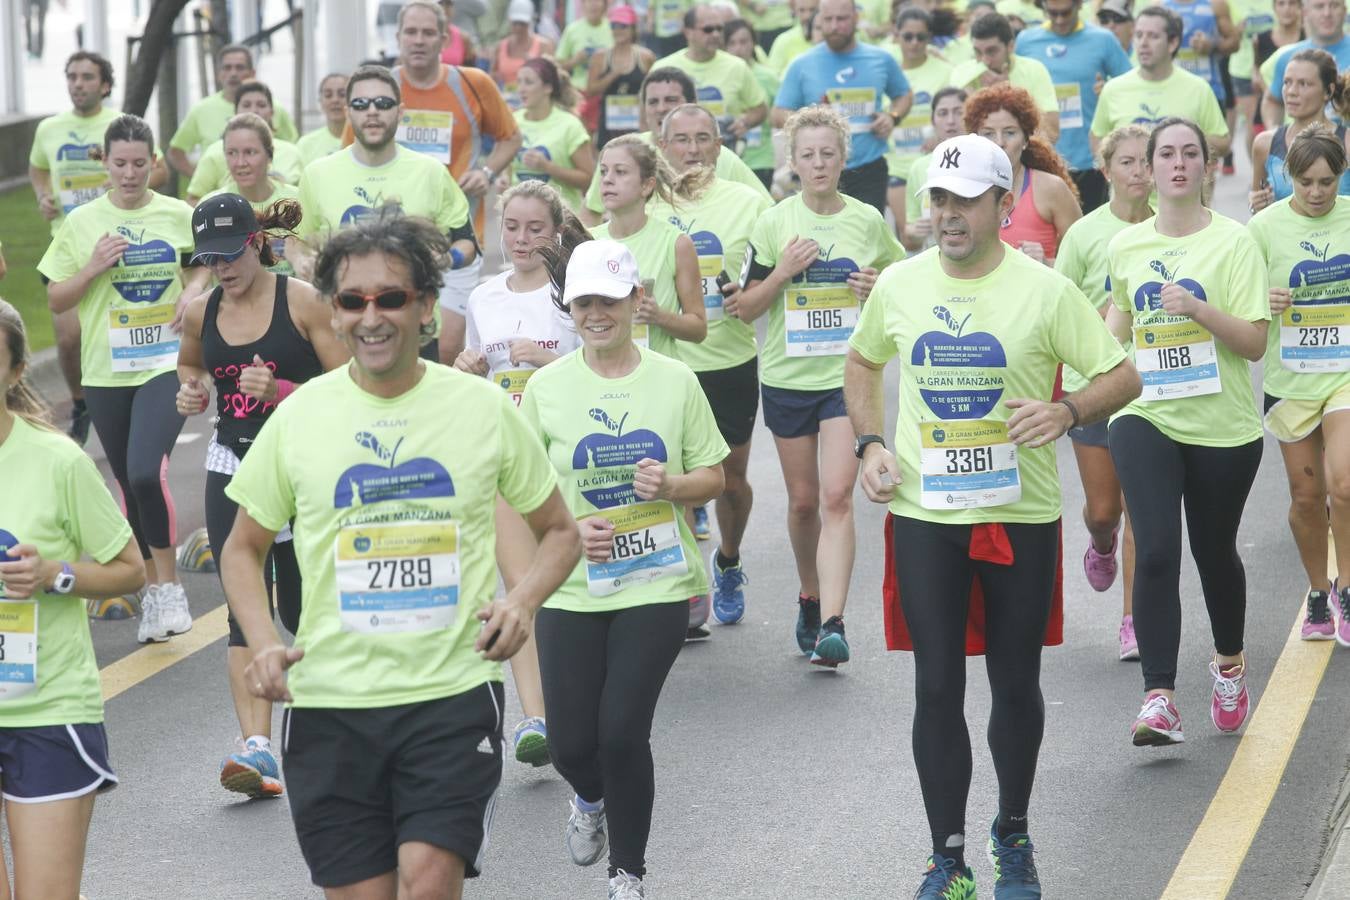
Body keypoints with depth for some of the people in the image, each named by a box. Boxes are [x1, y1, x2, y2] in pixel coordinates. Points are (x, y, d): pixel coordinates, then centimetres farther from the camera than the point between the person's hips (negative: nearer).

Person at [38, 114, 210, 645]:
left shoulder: (179, 216, 2)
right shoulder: (82, 223, 2)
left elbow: (202, 269, 17)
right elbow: (56, 301, 5)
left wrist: (194, 292, -5)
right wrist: (94, 268, -11)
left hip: (165, 365, -2)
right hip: (107, 373, 2)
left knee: (146, 472, -22)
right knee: (131, 487, 10)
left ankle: (168, 585, -7)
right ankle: (152, 592, 24)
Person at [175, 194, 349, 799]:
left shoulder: (301, 302, -10)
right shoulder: (200, 313, 4)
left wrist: (279, 390, -23)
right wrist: (191, 391, 3)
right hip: (232, 468, 3)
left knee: (299, 609, 6)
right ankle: (256, 746, -13)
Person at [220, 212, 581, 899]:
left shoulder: (483, 408, 1)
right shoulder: (299, 417, 2)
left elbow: (559, 532, 13)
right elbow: (243, 550, 13)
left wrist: (522, 601, -8)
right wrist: (263, 646, -5)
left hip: (453, 693, -1)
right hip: (328, 705, 1)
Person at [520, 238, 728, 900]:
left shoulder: (674, 380, 1)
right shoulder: (547, 386, 0)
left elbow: (713, 477, 7)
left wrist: (671, 486, -14)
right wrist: (569, 530, -14)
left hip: (656, 585, -1)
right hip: (571, 591, 1)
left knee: (622, 731, -10)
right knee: (571, 742, 2)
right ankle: (591, 799, 41)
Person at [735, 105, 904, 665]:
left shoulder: (868, 221, 2)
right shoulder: (774, 224, 0)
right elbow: (745, 308, 1)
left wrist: (882, 288, -6)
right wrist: (782, 272, -15)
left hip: (848, 375, -1)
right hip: (788, 377, 1)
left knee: (836, 496, -14)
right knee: (802, 500, 10)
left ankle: (832, 623, -20)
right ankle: (810, 599, 33)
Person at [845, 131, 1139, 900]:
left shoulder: (1045, 290, -9)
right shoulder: (899, 285, 1)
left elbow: (1123, 376, -5)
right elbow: (862, 363, 19)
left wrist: (1067, 412, -25)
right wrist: (871, 443, 4)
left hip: (1020, 515, -2)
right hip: (924, 514, 2)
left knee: (1016, 683, 11)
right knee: (937, 689, 1)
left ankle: (1014, 836, 31)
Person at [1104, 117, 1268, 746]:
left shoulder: (1233, 241, -6)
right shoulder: (1124, 246, 4)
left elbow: (1254, 342, -11)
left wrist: (1198, 309, -24)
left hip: (1223, 427, -1)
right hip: (1146, 416, 1)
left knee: (1213, 552, 13)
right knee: (1156, 552, -16)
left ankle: (1229, 662, 42)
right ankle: (1158, 699, -20)